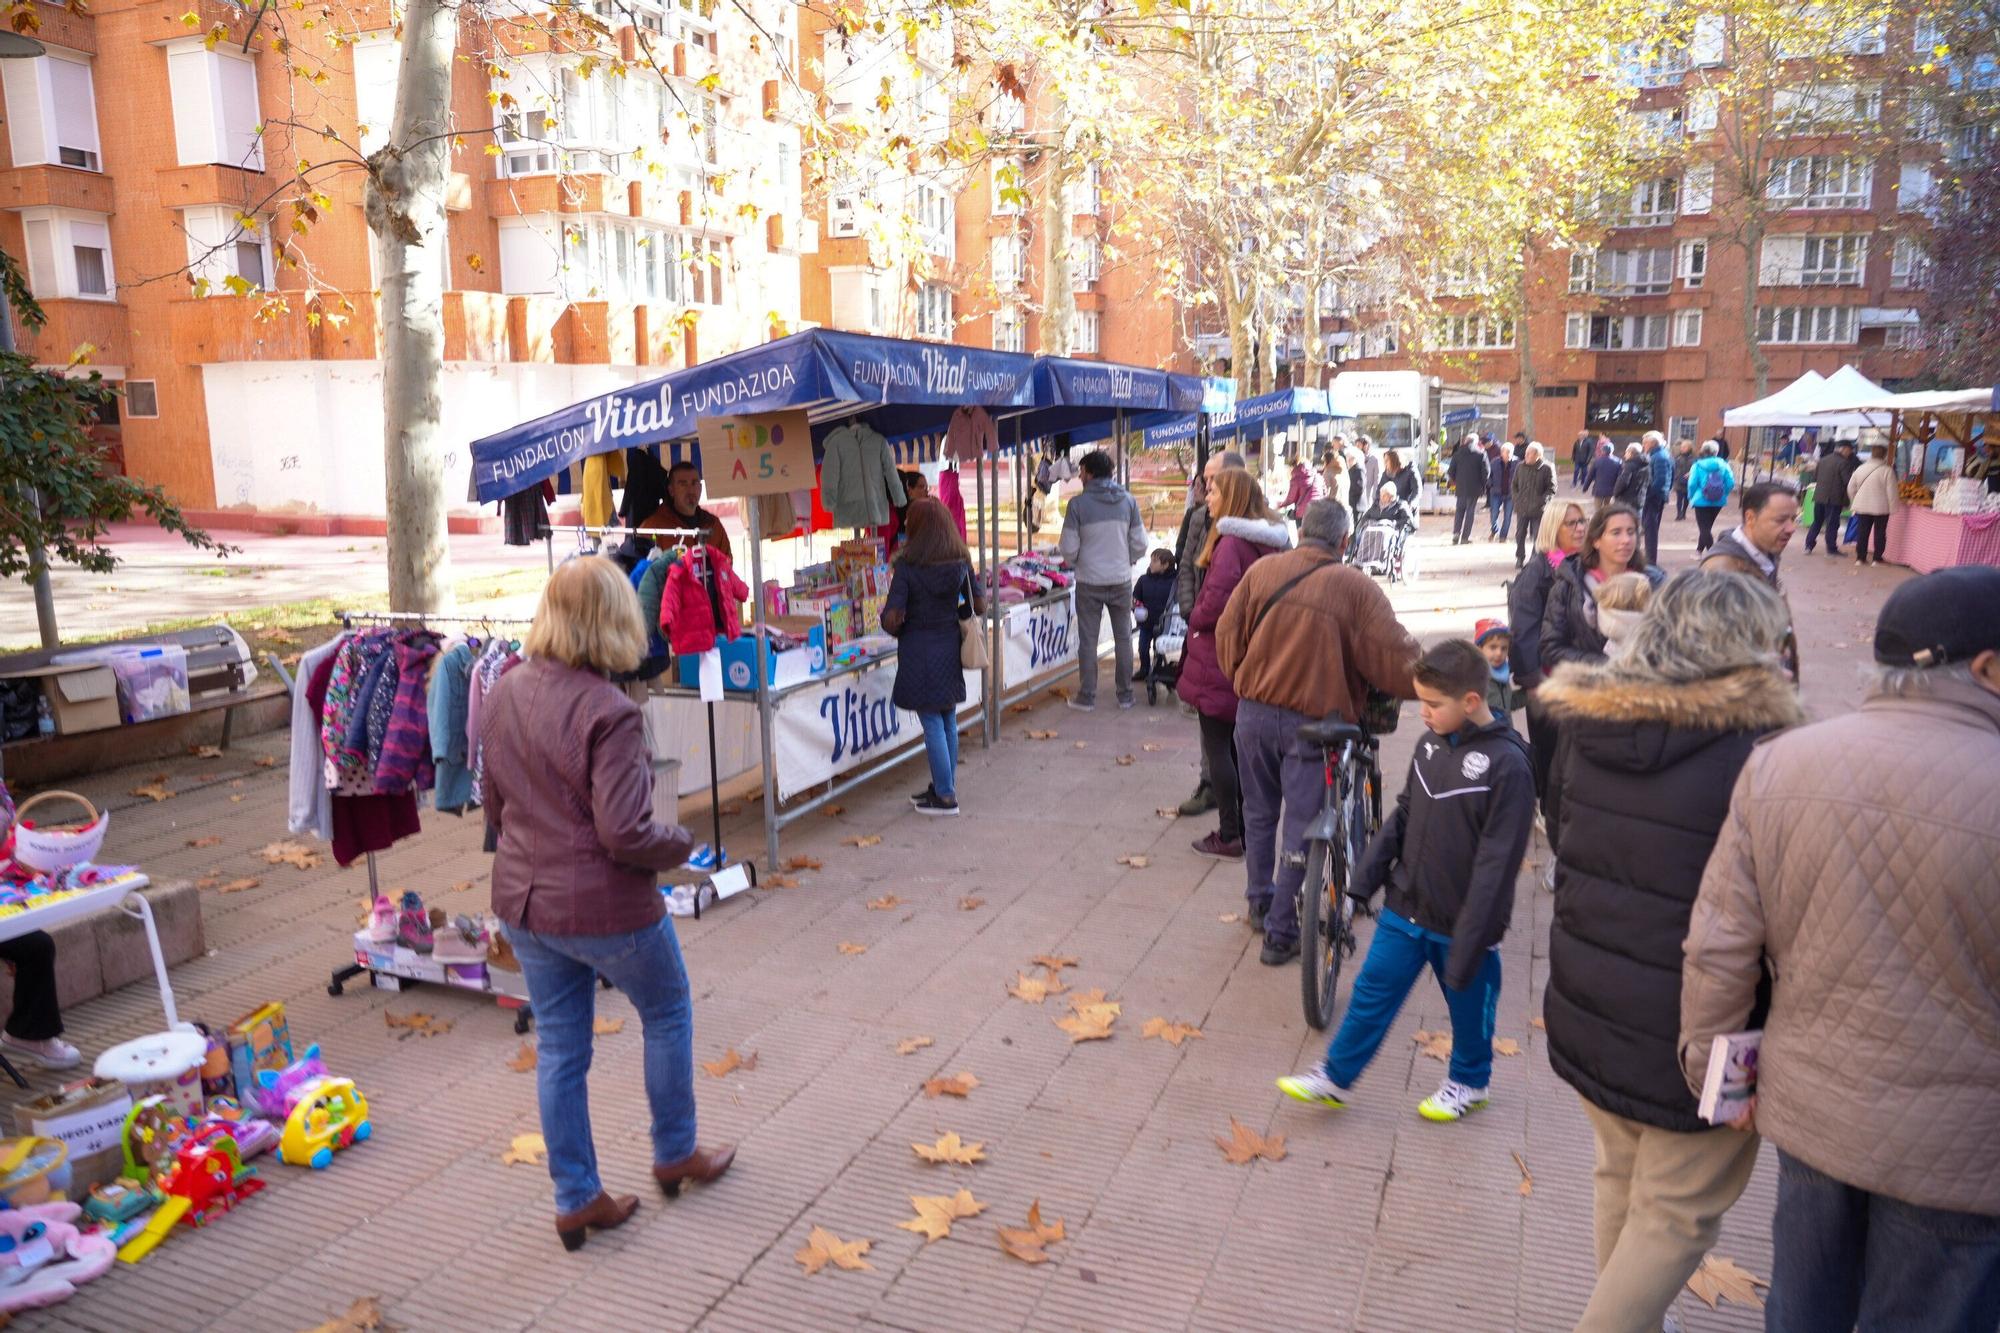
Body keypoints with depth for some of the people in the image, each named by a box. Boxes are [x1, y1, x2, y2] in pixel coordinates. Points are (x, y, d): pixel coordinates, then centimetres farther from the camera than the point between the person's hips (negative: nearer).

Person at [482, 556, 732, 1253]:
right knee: (667, 1013, 20)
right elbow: (624, 835, -25)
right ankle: (676, 1153, 35)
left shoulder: (504, 692, 0)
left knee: (559, 1048, 17)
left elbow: (494, 801, 11)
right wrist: (680, 842, -7)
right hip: (604, 907, -6)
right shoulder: (608, 711, -24)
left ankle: (577, 1198, 29)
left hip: (523, 901, 6)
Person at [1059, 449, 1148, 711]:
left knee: (1088, 640, 6)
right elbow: (1140, 544, -1)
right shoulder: (1128, 500, -2)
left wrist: (1074, 562, 12)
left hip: (1089, 583, -2)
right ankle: (1125, 695, 17)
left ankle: (1087, 697, 11)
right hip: (1122, 580, 3)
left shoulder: (1078, 504, -11)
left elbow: (1069, 548, -10)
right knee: (1123, 638, 12)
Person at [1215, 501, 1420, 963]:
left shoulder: (1262, 570, 0)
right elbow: (1394, 656, -12)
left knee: (1259, 813, 22)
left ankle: (1260, 903, 37)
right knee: (1301, 828, 7)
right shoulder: (1356, 587, -9)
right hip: (1315, 721, -3)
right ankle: (1280, 933, 14)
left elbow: (1227, 635, 3)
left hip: (1254, 712, 4)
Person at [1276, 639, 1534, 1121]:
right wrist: (1367, 876, 5)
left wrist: (1471, 939, -20)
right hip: (1405, 908, 5)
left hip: (1461, 922, -5)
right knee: (1371, 993, 12)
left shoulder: (1507, 765, -21)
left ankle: (1469, 1082, 41)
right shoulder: (1431, 743, -1)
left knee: (1469, 1005, 17)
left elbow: (1497, 863, -21)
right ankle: (1335, 1077, 25)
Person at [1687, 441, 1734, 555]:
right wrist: (1723, 494, 9)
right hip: (1718, 502, 4)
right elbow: (1730, 483, -7)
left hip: (1702, 501, -4)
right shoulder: (1723, 465, -4)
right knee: (1707, 526, 20)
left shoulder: (1698, 465, -10)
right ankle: (1699, 550, 34)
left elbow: (1692, 484, -12)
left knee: (1704, 527, 0)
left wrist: (1691, 497, 4)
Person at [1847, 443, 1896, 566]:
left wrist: (1854, 502, 19)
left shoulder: (1860, 468, 0)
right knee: (1880, 533, 7)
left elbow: (1851, 488, 7)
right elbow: (1891, 492, -12)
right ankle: (1877, 558, 10)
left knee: (1862, 532, 9)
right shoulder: (1887, 471, -14)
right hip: (1881, 508, -3)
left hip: (1862, 506, 3)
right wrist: (1893, 507, -2)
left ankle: (1860, 557, 10)